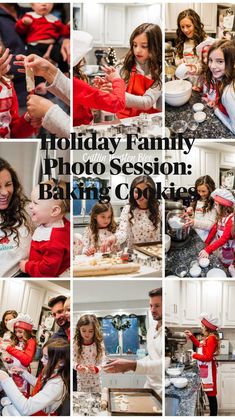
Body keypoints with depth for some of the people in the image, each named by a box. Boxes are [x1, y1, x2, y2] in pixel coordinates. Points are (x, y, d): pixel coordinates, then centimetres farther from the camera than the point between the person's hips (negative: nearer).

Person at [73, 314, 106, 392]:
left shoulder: (99, 345, -11)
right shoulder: (76, 345, -10)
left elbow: (102, 362, -11)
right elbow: (73, 361, -7)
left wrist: (96, 369, -30)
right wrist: (77, 366, -29)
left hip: (95, 379, 0)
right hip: (82, 380, 0)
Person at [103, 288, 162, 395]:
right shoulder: (151, 329, 11)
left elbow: (161, 364, -30)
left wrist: (132, 365, -37)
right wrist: (130, 365, 6)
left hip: (161, 390, -7)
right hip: (149, 385, 7)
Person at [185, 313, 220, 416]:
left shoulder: (211, 338, -19)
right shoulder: (208, 338, 10)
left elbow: (208, 357, -23)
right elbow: (199, 345, 29)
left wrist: (195, 355, -12)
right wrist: (191, 336, 19)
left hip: (208, 369, -10)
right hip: (204, 369, 10)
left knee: (211, 394, -3)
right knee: (209, 392, 14)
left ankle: (213, 415, 2)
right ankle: (212, 414, 21)